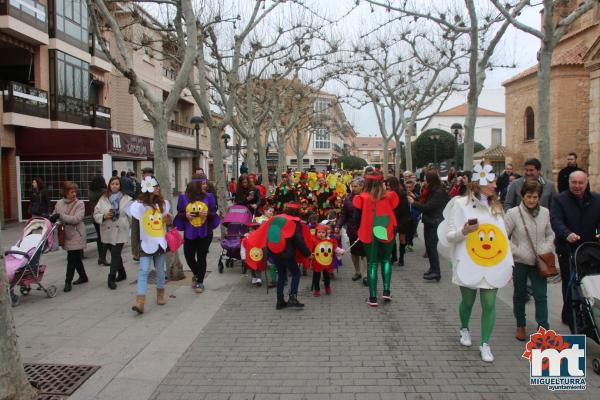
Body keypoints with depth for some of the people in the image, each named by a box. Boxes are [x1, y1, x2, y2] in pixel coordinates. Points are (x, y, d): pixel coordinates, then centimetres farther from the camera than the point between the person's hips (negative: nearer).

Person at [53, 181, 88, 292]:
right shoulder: (59, 203, 4)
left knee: (72, 259, -5)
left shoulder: (79, 204, -10)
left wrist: (60, 216, -21)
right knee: (76, 258, 16)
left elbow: (76, 219, -21)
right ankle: (83, 276, 33)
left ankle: (68, 282, 4)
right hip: (66, 235, 5)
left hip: (76, 236, -5)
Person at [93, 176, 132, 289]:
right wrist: (104, 216, -15)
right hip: (107, 232, 3)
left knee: (115, 255, -8)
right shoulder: (103, 199, 5)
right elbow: (96, 214, 3)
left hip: (120, 231, -3)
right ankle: (122, 273, 34)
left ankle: (112, 279, -2)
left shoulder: (126, 199, 1)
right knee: (115, 254, 15)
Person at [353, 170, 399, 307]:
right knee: (386, 260, 20)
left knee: (372, 264, 7)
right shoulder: (389, 196, -6)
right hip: (387, 233, 1)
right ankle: (386, 291, 14)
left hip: (369, 234, -1)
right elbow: (395, 213, 1)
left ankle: (373, 297, 7)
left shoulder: (363, 198, -9)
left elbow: (357, 217, -2)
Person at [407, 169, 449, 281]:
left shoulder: (439, 192, -17)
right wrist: (415, 198, 7)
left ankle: (436, 272, -6)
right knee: (428, 246, 12)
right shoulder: (431, 191, 12)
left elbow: (427, 207, -20)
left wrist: (413, 202, -11)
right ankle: (432, 268, 22)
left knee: (432, 247, -9)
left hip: (435, 223, -9)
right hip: (428, 222, 9)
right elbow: (424, 203, 17)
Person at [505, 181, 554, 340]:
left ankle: (544, 329, 6)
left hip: (539, 261, 2)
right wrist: (517, 252, -13)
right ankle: (520, 326, 30)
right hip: (520, 261, -2)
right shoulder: (513, 213, -10)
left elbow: (550, 234, 12)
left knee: (541, 295, -3)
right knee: (520, 295, 13)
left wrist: (546, 250, -2)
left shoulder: (545, 212, 0)